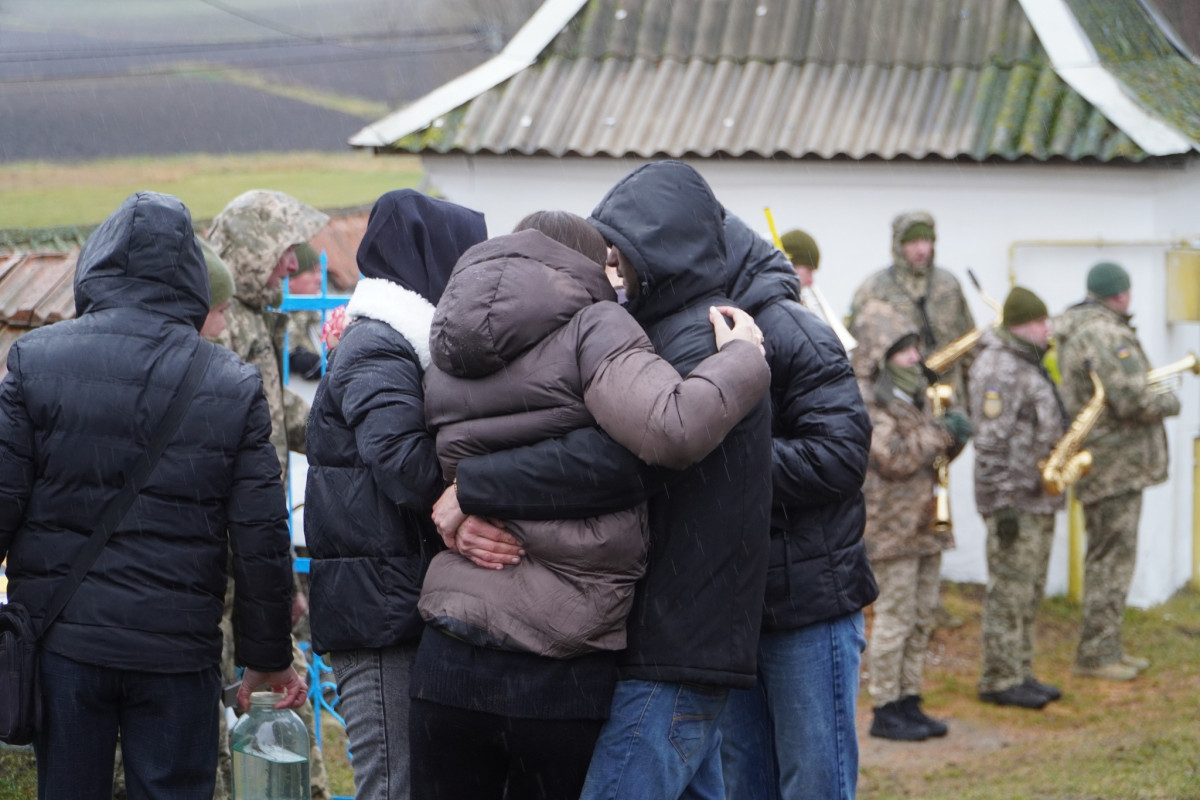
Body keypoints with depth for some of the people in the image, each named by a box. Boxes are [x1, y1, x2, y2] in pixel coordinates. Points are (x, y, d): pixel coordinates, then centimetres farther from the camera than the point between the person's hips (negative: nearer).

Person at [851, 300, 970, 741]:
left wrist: (953, 435, -1)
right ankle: (885, 710, 1)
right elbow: (894, 459, -22)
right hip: (891, 527, -9)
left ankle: (908, 701, 19)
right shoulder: (864, 400, -13)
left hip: (924, 522, 9)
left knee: (922, 617, 11)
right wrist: (941, 434, -19)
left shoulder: (910, 394, 16)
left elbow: (933, 450, 20)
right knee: (895, 617, -6)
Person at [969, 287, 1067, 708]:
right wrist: (1004, 503, -23)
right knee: (1009, 593, -5)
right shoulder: (999, 369, -17)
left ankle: (1020, 673, 21)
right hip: (1015, 501, -10)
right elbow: (991, 444, -22)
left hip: (1039, 499, 10)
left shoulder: (1029, 363, 16)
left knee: (1028, 594, 14)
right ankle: (1000, 681, 1)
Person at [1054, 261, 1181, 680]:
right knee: (1112, 557, -5)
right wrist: (1169, 402, -8)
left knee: (1109, 556, 16)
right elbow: (1133, 398, -27)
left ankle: (1108, 648, 22)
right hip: (1113, 462, -11)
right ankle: (1095, 654, -2)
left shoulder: (1075, 329, 14)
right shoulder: (1105, 335, -20)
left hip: (1109, 462, 11)